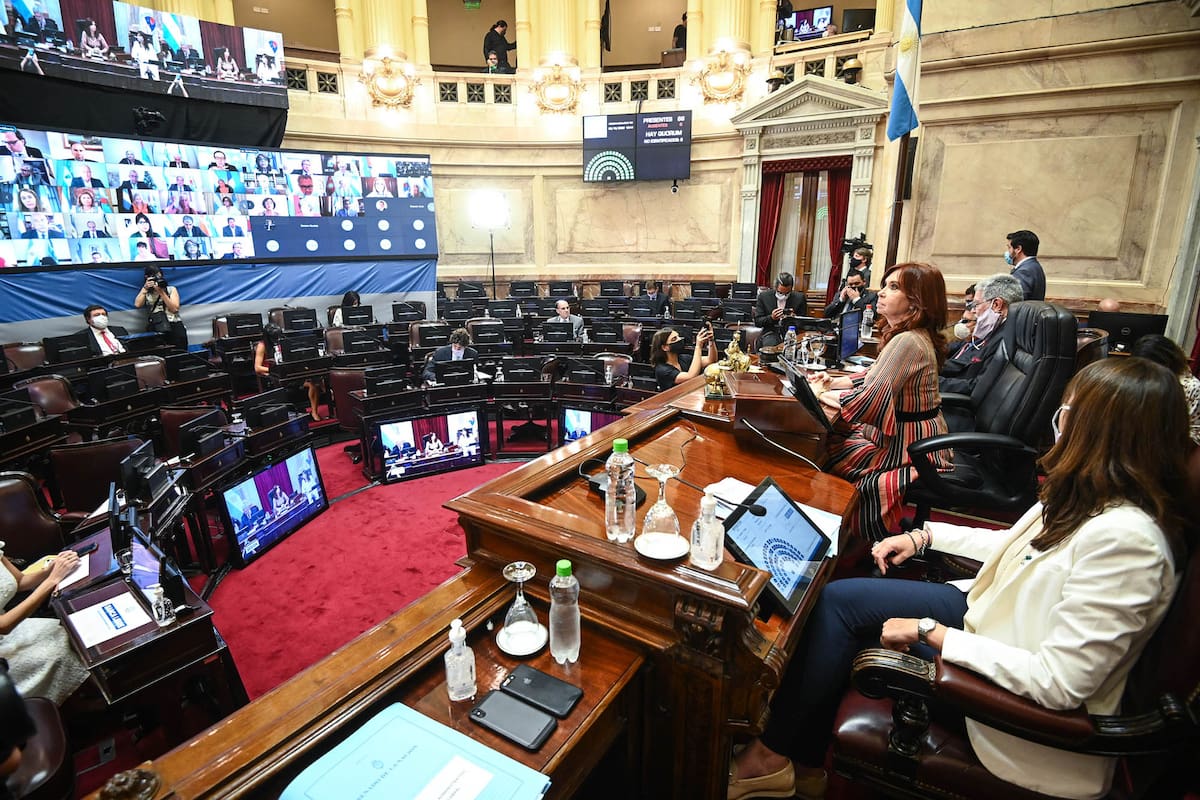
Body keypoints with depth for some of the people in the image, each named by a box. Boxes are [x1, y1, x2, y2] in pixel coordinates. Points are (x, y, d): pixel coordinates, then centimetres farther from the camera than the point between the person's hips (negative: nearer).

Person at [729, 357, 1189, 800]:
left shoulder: (1124, 537, -31)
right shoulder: (1089, 495, -3)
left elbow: (1059, 683, -30)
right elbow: (1016, 547, 15)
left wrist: (930, 632, -26)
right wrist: (926, 536, 9)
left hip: (1018, 697, -8)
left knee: (840, 606, -8)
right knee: (837, 599, -1)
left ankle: (773, 758, 14)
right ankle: (805, 761, 12)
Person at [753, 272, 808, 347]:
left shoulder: (799, 298, 2)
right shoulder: (764, 296, 1)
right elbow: (757, 322, 1)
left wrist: (794, 318, -15)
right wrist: (771, 317, -18)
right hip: (771, 333, -1)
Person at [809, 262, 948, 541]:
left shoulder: (907, 342, -27)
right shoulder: (913, 336, 5)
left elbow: (866, 402, -32)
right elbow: (877, 378, 15)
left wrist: (820, 393, -17)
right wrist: (834, 382, 2)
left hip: (909, 444, -10)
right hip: (903, 432, 10)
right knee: (831, 434, 14)